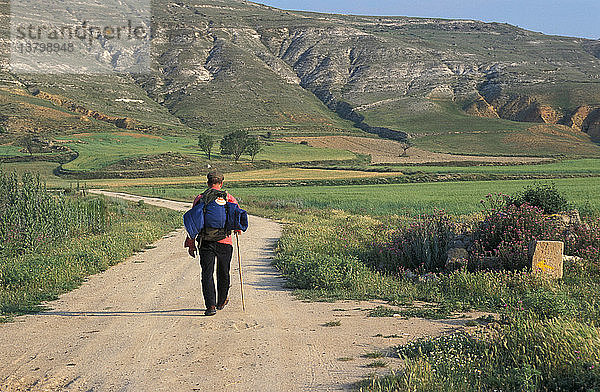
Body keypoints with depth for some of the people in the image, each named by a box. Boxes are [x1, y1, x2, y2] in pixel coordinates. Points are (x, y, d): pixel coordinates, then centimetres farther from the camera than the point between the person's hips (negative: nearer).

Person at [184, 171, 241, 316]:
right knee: (223, 274, 17)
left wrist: (191, 244, 5)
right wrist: (237, 229, 20)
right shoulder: (229, 198, 2)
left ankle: (211, 305, -12)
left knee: (207, 274, -1)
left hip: (205, 242, 0)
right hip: (224, 242, 0)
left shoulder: (200, 199, 4)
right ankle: (221, 302, 33)